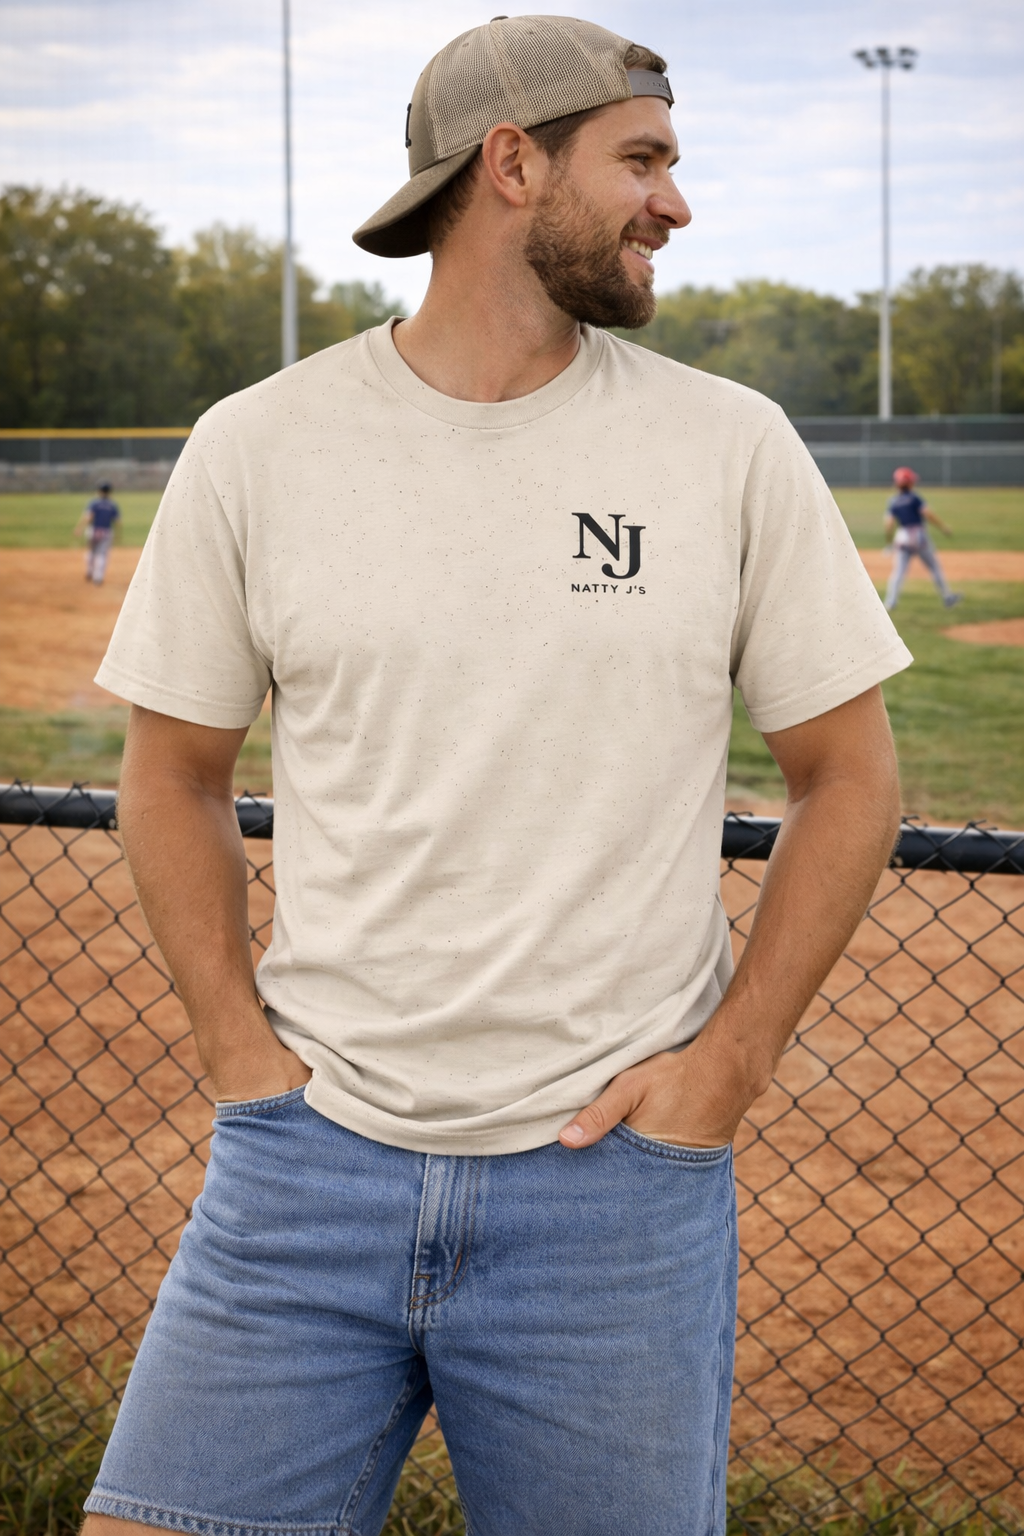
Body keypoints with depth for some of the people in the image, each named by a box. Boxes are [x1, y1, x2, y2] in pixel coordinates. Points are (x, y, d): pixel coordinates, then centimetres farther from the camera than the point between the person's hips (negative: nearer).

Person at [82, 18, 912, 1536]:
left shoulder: (735, 446, 1)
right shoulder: (254, 447, 1)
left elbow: (847, 774, 6)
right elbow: (175, 774, 10)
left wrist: (726, 1063, -3)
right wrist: (243, 1049, -1)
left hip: (619, 1177, 0)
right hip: (307, 1163, 1)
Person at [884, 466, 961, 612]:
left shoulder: (893, 503, 3)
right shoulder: (915, 498, -7)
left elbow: (889, 524, -5)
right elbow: (928, 514, -16)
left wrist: (888, 540, 10)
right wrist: (944, 528, -10)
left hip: (901, 538, 3)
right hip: (919, 536, -3)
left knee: (898, 571, -1)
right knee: (934, 566, 11)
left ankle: (890, 603, -14)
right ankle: (947, 597, 18)